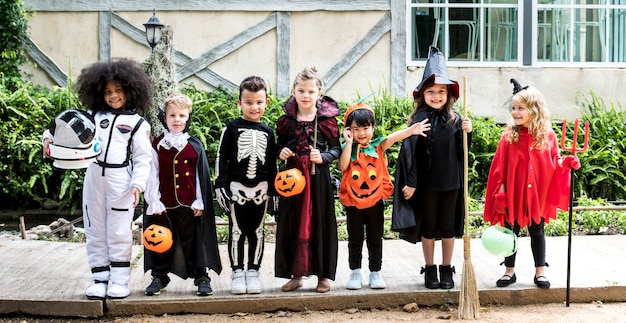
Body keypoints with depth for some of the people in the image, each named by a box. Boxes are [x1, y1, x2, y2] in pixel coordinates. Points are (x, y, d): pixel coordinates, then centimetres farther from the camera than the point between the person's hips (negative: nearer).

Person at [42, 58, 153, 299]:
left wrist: (138, 184, -12)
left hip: (121, 182, -4)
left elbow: (143, 158, -1)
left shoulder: (136, 123, 1)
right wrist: (50, 137, -9)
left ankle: (120, 281, 9)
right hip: (94, 177, 4)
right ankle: (99, 280, 17)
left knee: (119, 233, 0)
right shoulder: (94, 116, 10)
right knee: (95, 231, 8)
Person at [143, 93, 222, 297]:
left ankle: (201, 276, 14)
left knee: (194, 240, 5)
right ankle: (159, 276, 23)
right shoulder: (157, 145, 3)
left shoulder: (195, 146, 2)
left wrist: (200, 203, -2)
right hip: (164, 204, 1)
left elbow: (202, 176, 3)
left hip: (189, 204, -1)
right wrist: (154, 203, -4)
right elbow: (152, 176, 2)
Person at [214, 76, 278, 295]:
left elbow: (272, 164, 12)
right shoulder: (232, 128, 0)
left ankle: (253, 272, 16)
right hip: (236, 187, -2)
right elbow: (221, 157, -1)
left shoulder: (267, 132, 8)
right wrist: (220, 185, -7)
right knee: (236, 232, 2)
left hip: (261, 189, 2)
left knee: (257, 232, 7)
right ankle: (237, 273, 11)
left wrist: (273, 190, 9)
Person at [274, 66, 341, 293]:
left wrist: (323, 157, -16)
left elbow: (336, 148, 2)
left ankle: (324, 274, 14)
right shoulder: (287, 120, 5)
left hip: (318, 178, -2)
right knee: (292, 223, 5)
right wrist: (281, 153, -5)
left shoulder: (326, 119, -2)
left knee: (320, 223, 3)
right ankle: (296, 274, 17)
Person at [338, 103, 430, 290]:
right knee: (355, 240, 11)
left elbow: (392, 138, -19)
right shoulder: (348, 148, -3)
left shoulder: (378, 146, -2)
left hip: (375, 201, 1)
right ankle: (355, 273, 22)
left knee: (375, 240, 11)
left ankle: (375, 273, 21)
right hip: (353, 202, 0)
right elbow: (343, 166, -19)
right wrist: (349, 142, -19)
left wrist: (410, 130, -36)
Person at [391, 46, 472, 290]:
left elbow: (462, 152, 2)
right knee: (428, 226, 11)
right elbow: (410, 152, -7)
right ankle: (430, 269, 23)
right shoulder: (419, 119, -7)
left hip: (450, 181, 2)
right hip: (426, 182, -1)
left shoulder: (455, 119, 0)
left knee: (448, 226, 11)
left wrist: (466, 133, -15)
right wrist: (410, 182, -9)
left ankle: (446, 269, 23)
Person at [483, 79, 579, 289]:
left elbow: (553, 162, 3)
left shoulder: (547, 135, -4)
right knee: (511, 231, 9)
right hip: (513, 194, 0)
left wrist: (566, 163, -17)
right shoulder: (509, 136, -6)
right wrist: (501, 190, -9)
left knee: (537, 232, 12)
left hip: (538, 193, 0)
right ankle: (509, 272, 22)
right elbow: (500, 167, -4)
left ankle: (540, 272, 22)